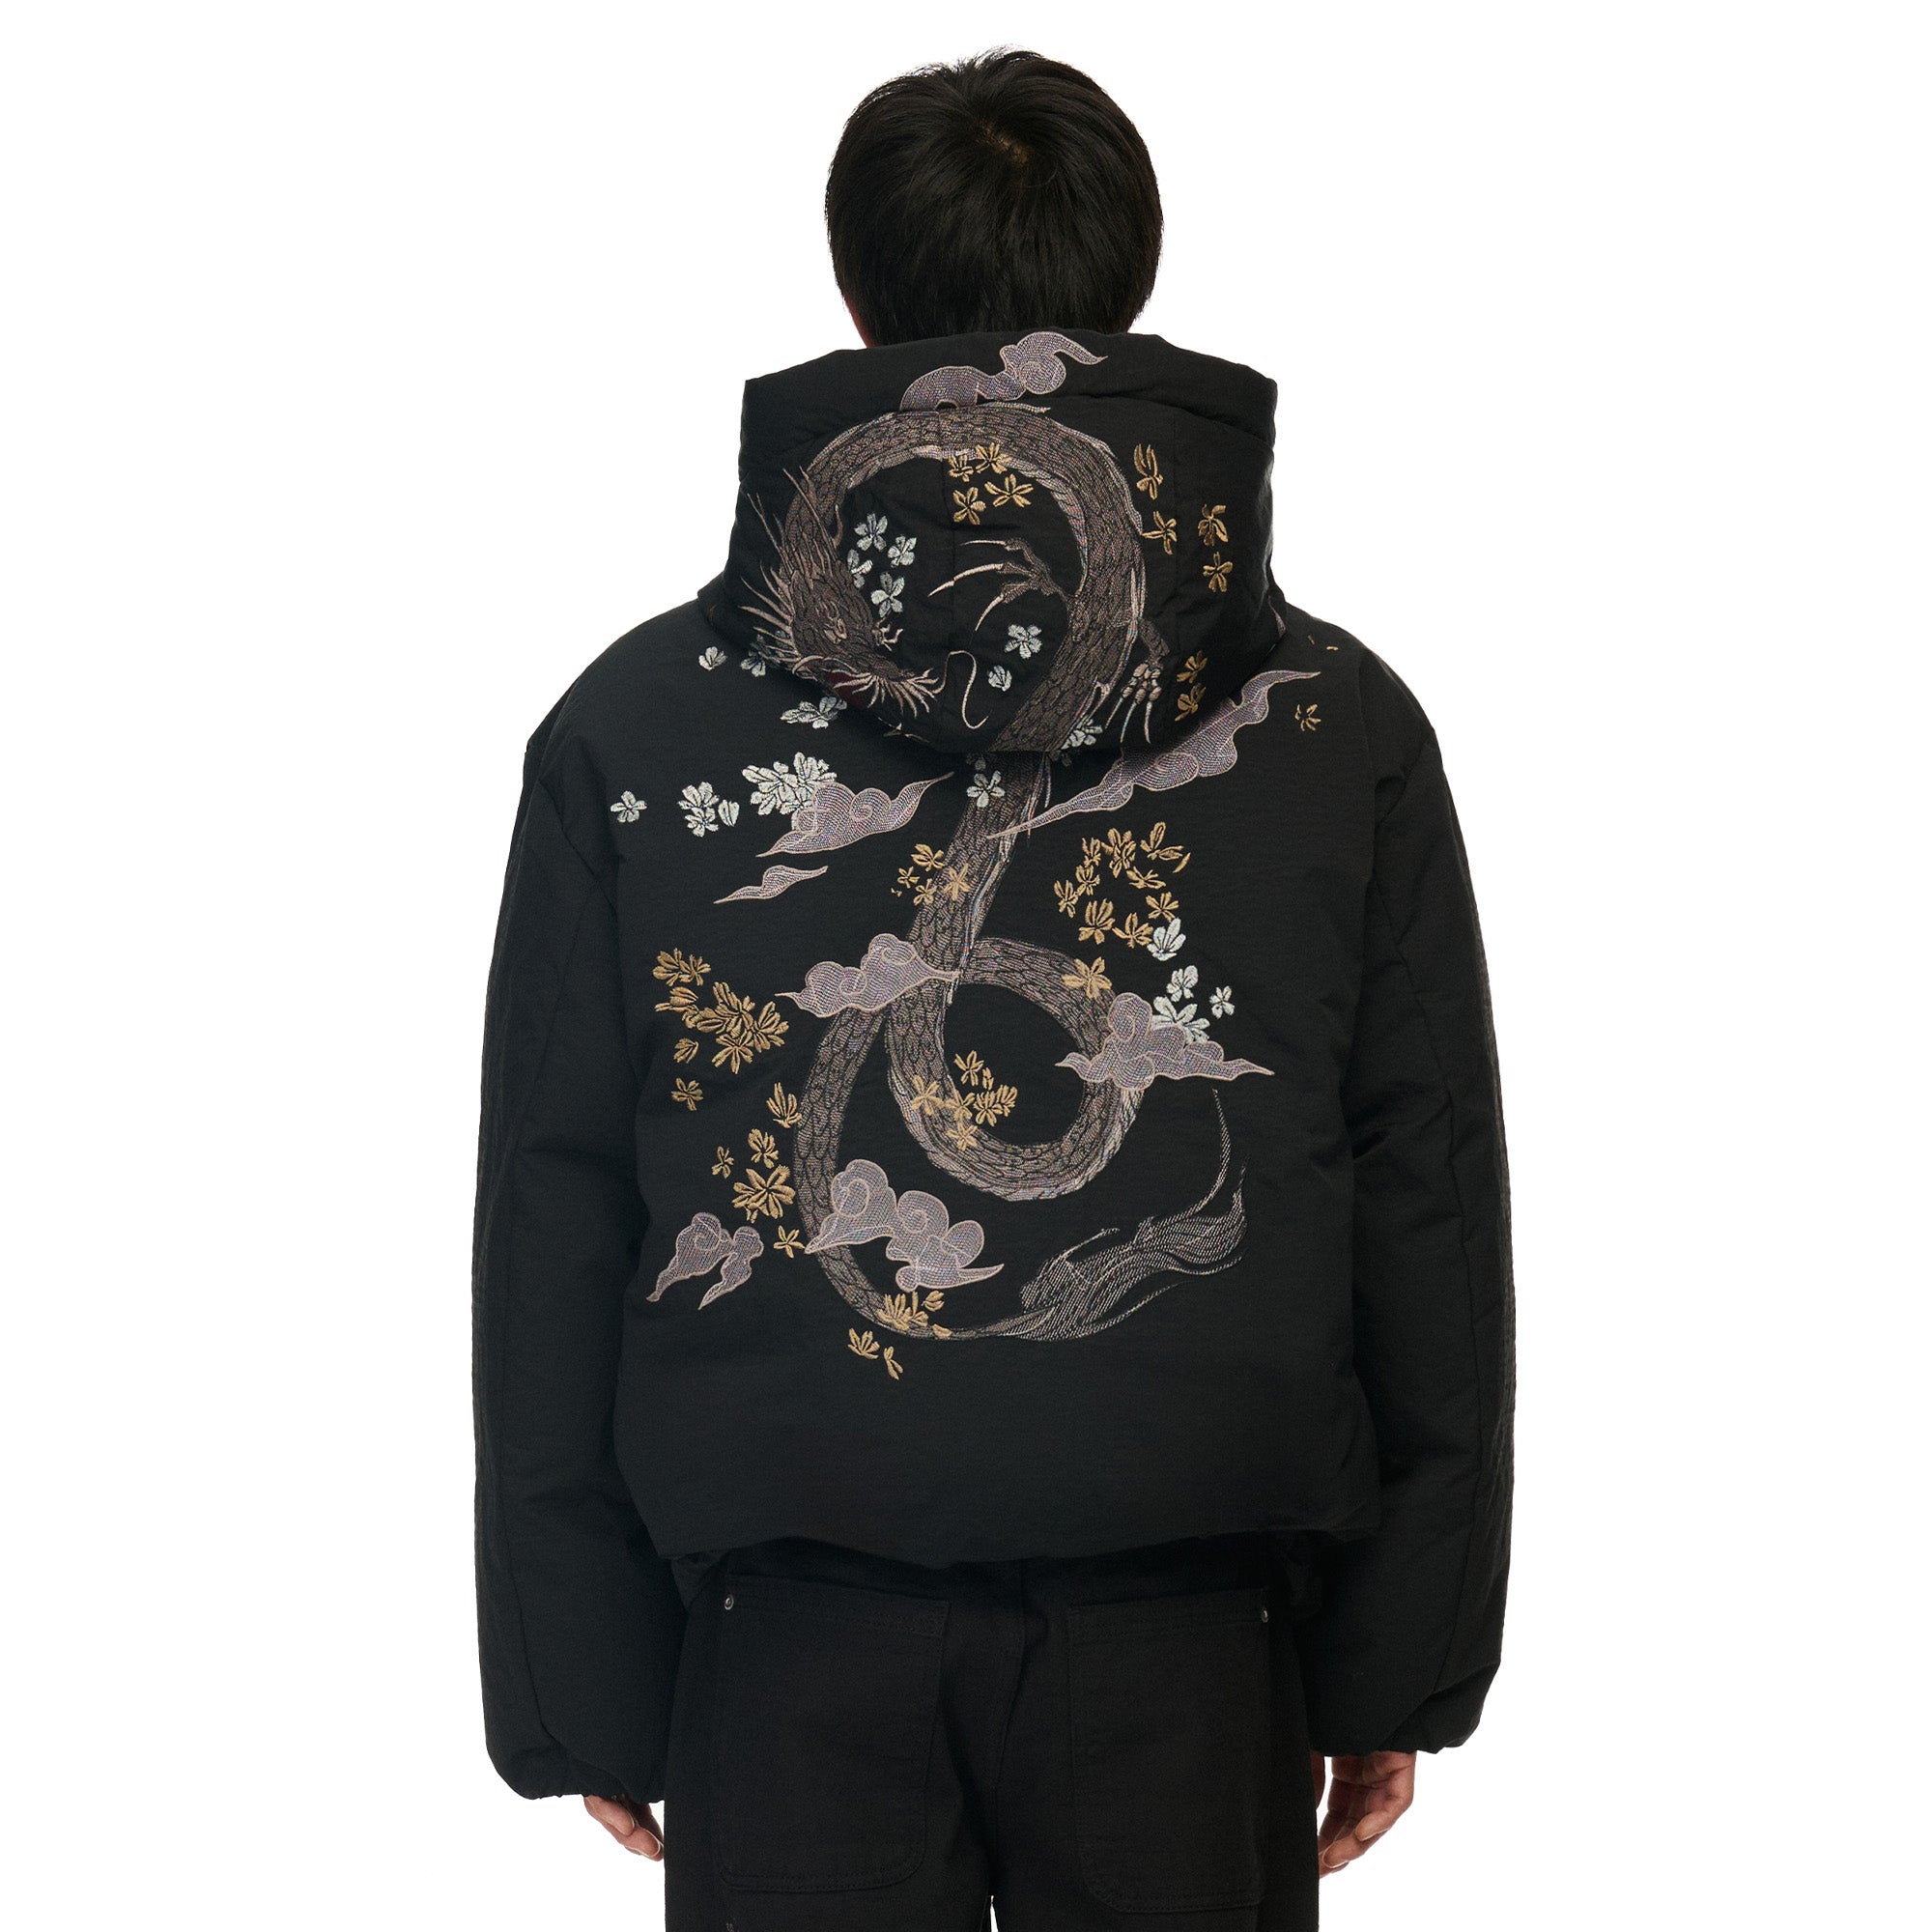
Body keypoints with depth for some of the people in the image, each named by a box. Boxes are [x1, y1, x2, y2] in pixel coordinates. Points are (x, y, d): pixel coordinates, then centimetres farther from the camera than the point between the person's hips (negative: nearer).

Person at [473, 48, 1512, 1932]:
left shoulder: (630, 722, 2)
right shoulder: (1340, 723, 2)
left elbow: (545, 1236, 3)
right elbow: (1431, 1221, 3)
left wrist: (581, 1690, 9)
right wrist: (1406, 1666, 9)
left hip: (790, 1634, 0)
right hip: (1194, 1632, 0)